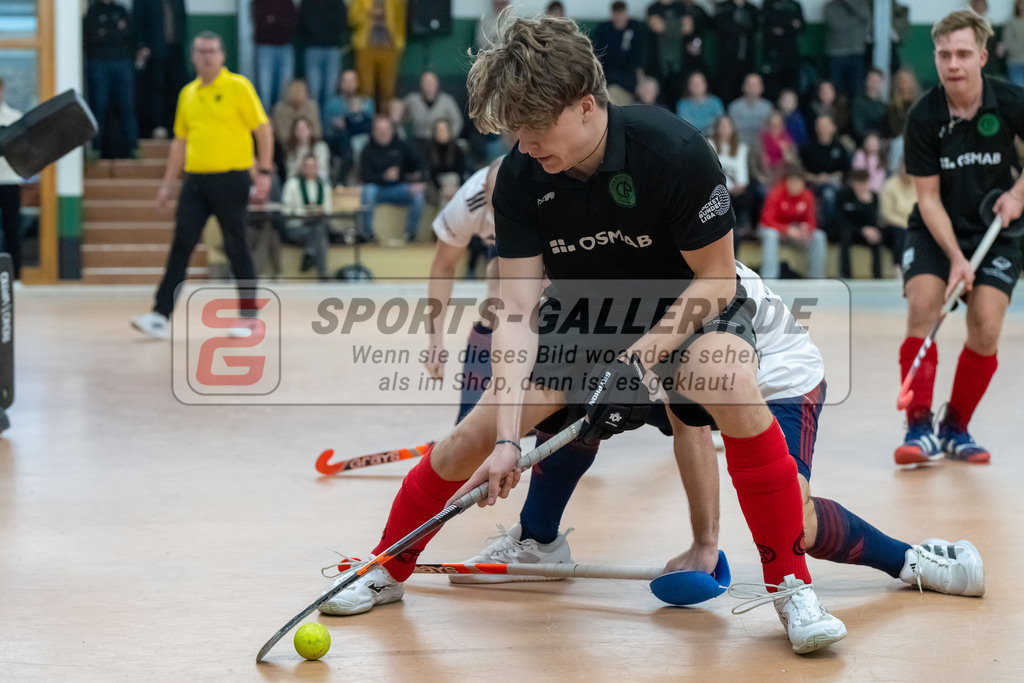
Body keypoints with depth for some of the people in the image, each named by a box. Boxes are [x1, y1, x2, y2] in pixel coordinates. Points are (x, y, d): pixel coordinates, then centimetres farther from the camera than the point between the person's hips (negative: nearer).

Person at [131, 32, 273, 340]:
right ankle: (161, 316, -3)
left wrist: (264, 172, -13)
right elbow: (180, 141, 19)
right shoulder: (187, 94, 13)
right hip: (195, 180, 5)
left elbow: (263, 129, -5)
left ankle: (248, 317, 12)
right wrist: (167, 184, 17)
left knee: (236, 249, 1)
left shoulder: (238, 87, -3)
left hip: (231, 178, -5)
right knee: (180, 248, -1)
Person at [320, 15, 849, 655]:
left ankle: (791, 585, -21)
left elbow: (715, 279, -21)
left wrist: (638, 358, -32)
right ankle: (388, 572, 21)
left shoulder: (675, 152, -30)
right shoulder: (520, 178, -18)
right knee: (472, 438, -7)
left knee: (733, 389, -37)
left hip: (686, 310, -4)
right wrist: (507, 439, -29)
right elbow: (520, 309, -20)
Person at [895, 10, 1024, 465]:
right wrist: (954, 256, -23)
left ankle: (956, 429, 6)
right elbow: (928, 197, -13)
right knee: (922, 308, -22)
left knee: (985, 329, -12)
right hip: (935, 231, -1)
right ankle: (920, 428, -18)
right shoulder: (923, 118, -16)